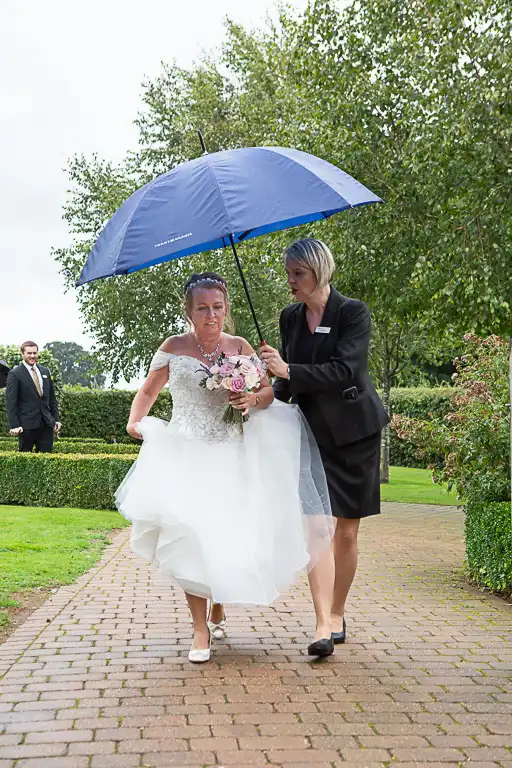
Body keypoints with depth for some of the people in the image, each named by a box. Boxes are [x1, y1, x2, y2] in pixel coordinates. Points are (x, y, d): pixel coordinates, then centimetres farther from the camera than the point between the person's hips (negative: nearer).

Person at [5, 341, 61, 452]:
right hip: (27, 425, -5)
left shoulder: (45, 371, 13)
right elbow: (10, 402, -8)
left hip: (46, 424, 5)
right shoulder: (15, 374, -4)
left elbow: (52, 398, 18)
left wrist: (56, 419, 11)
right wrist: (14, 425, -15)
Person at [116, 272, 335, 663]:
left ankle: (219, 607, 34)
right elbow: (147, 392, 7)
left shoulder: (240, 347, 3)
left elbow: (269, 390, 6)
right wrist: (135, 422, -11)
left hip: (232, 456, 2)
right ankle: (201, 630, 3)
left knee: (231, 536, 6)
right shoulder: (174, 348, -1)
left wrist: (253, 400, -16)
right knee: (192, 539, -8)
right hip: (187, 455, -2)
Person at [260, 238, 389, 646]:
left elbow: (343, 370, -22)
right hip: (313, 433, 4)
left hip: (353, 433, -3)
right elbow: (288, 381, 12)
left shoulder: (353, 312, -10)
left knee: (346, 533, 5)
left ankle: (337, 614, 19)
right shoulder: (290, 317, 6)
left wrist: (288, 370, -29)